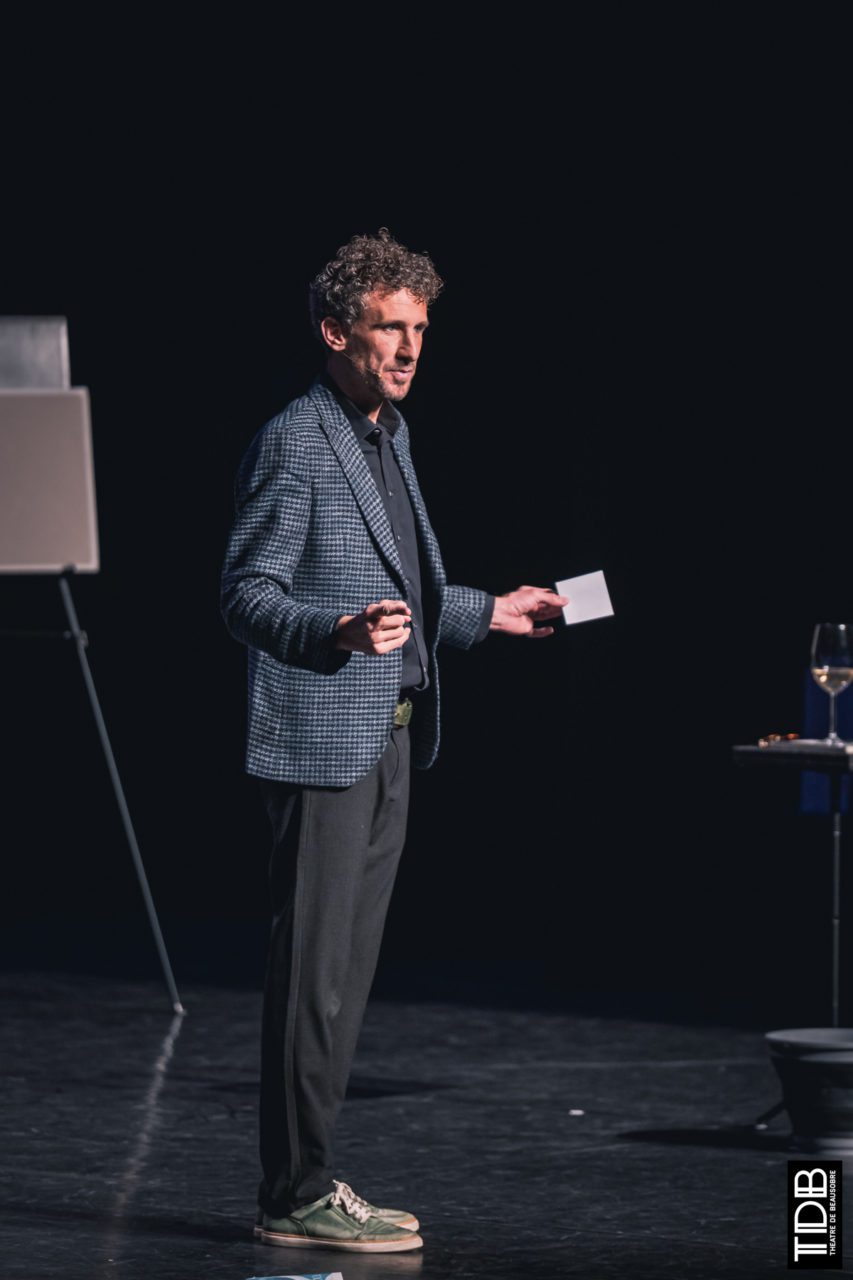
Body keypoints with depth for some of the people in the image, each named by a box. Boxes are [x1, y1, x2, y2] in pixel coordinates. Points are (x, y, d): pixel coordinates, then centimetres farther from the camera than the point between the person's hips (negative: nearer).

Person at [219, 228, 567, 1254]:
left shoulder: (390, 437, 18)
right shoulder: (293, 444, -12)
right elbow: (246, 597, -17)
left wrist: (488, 613, 25)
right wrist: (340, 632, -32)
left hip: (387, 745, 9)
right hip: (321, 746, -9)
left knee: (347, 976, 11)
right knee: (312, 976, -8)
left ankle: (313, 1183, 17)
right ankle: (294, 1200, -4)